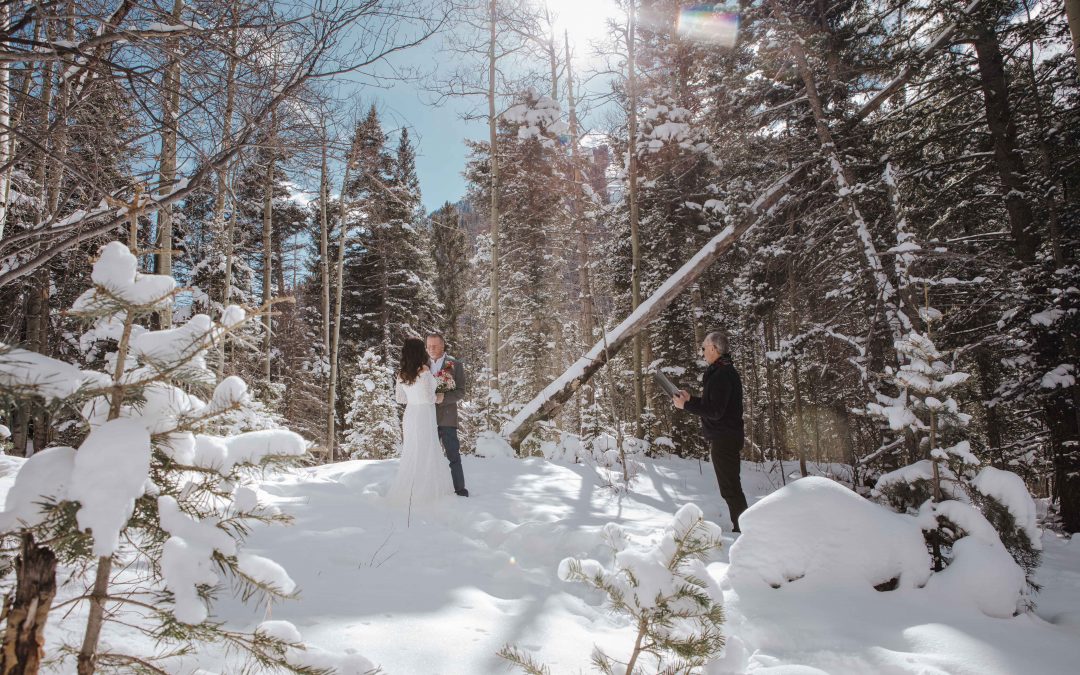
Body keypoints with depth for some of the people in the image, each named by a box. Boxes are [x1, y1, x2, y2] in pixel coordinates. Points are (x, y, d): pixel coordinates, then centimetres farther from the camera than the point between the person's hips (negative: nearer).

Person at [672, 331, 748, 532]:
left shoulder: (722, 375, -19)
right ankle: (742, 528, 23)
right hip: (725, 438, 11)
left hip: (723, 440, -11)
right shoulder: (726, 371, 15)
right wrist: (690, 399, 16)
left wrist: (686, 405, -16)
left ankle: (743, 529, -2)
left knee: (729, 487, -6)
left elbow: (715, 412, -24)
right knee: (731, 486, 16)